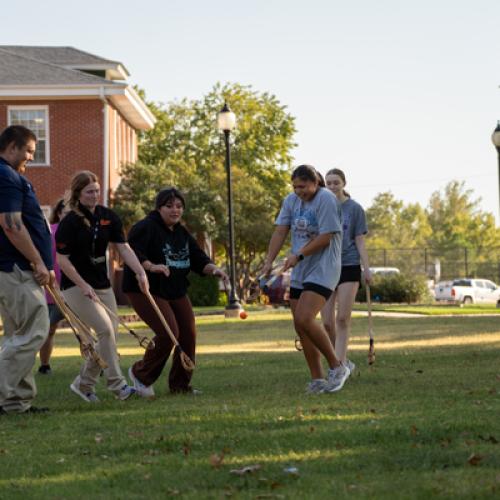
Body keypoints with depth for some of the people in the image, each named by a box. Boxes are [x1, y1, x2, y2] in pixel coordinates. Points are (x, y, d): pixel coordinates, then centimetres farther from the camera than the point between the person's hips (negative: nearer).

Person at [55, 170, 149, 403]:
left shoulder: (108, 217, 3)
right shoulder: (69, 222, -13)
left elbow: (123, 247, -2)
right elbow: (62, 259, -12)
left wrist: (140, 271, -17)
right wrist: (83, 286, -18)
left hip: (102, 284, 7)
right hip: (76, 286, -7)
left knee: (110, 333, 4)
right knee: (105, 329, -18)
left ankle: (83, 384, 17)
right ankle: (117, 384, -13)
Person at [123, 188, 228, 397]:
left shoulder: (182, 233, 13)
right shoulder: (146, 228, -13)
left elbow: (198, 259, 11)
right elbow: (131, 253, -25)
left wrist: (213, 269, -9)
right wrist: (151, 266, -41)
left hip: (176, 292, 9)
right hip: (146, 291, -9)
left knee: (188, 335, 5)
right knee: (168, 332, -19)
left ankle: (180, 385, 19)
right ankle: (141, 374, 2)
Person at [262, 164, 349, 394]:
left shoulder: (326, 199, -13)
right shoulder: (291, 201, 9)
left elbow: (325, 237, -16)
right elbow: (280, 231, 4)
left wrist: (298, 255, -19)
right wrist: (269, 261, -7)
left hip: (322, 269, -8)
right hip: (299, 272, 8)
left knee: (304, 319, -21)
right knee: (300, 326, 5)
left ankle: (337, 367, -7)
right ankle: (317, 380, 13)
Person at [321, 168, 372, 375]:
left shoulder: (355, 209, 1)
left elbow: (360, 241, 2)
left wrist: (367, 268, -6)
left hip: (349, 266, -3)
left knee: (343, 319, -10)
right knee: (327, 322, 0)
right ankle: (344, 361, 18)